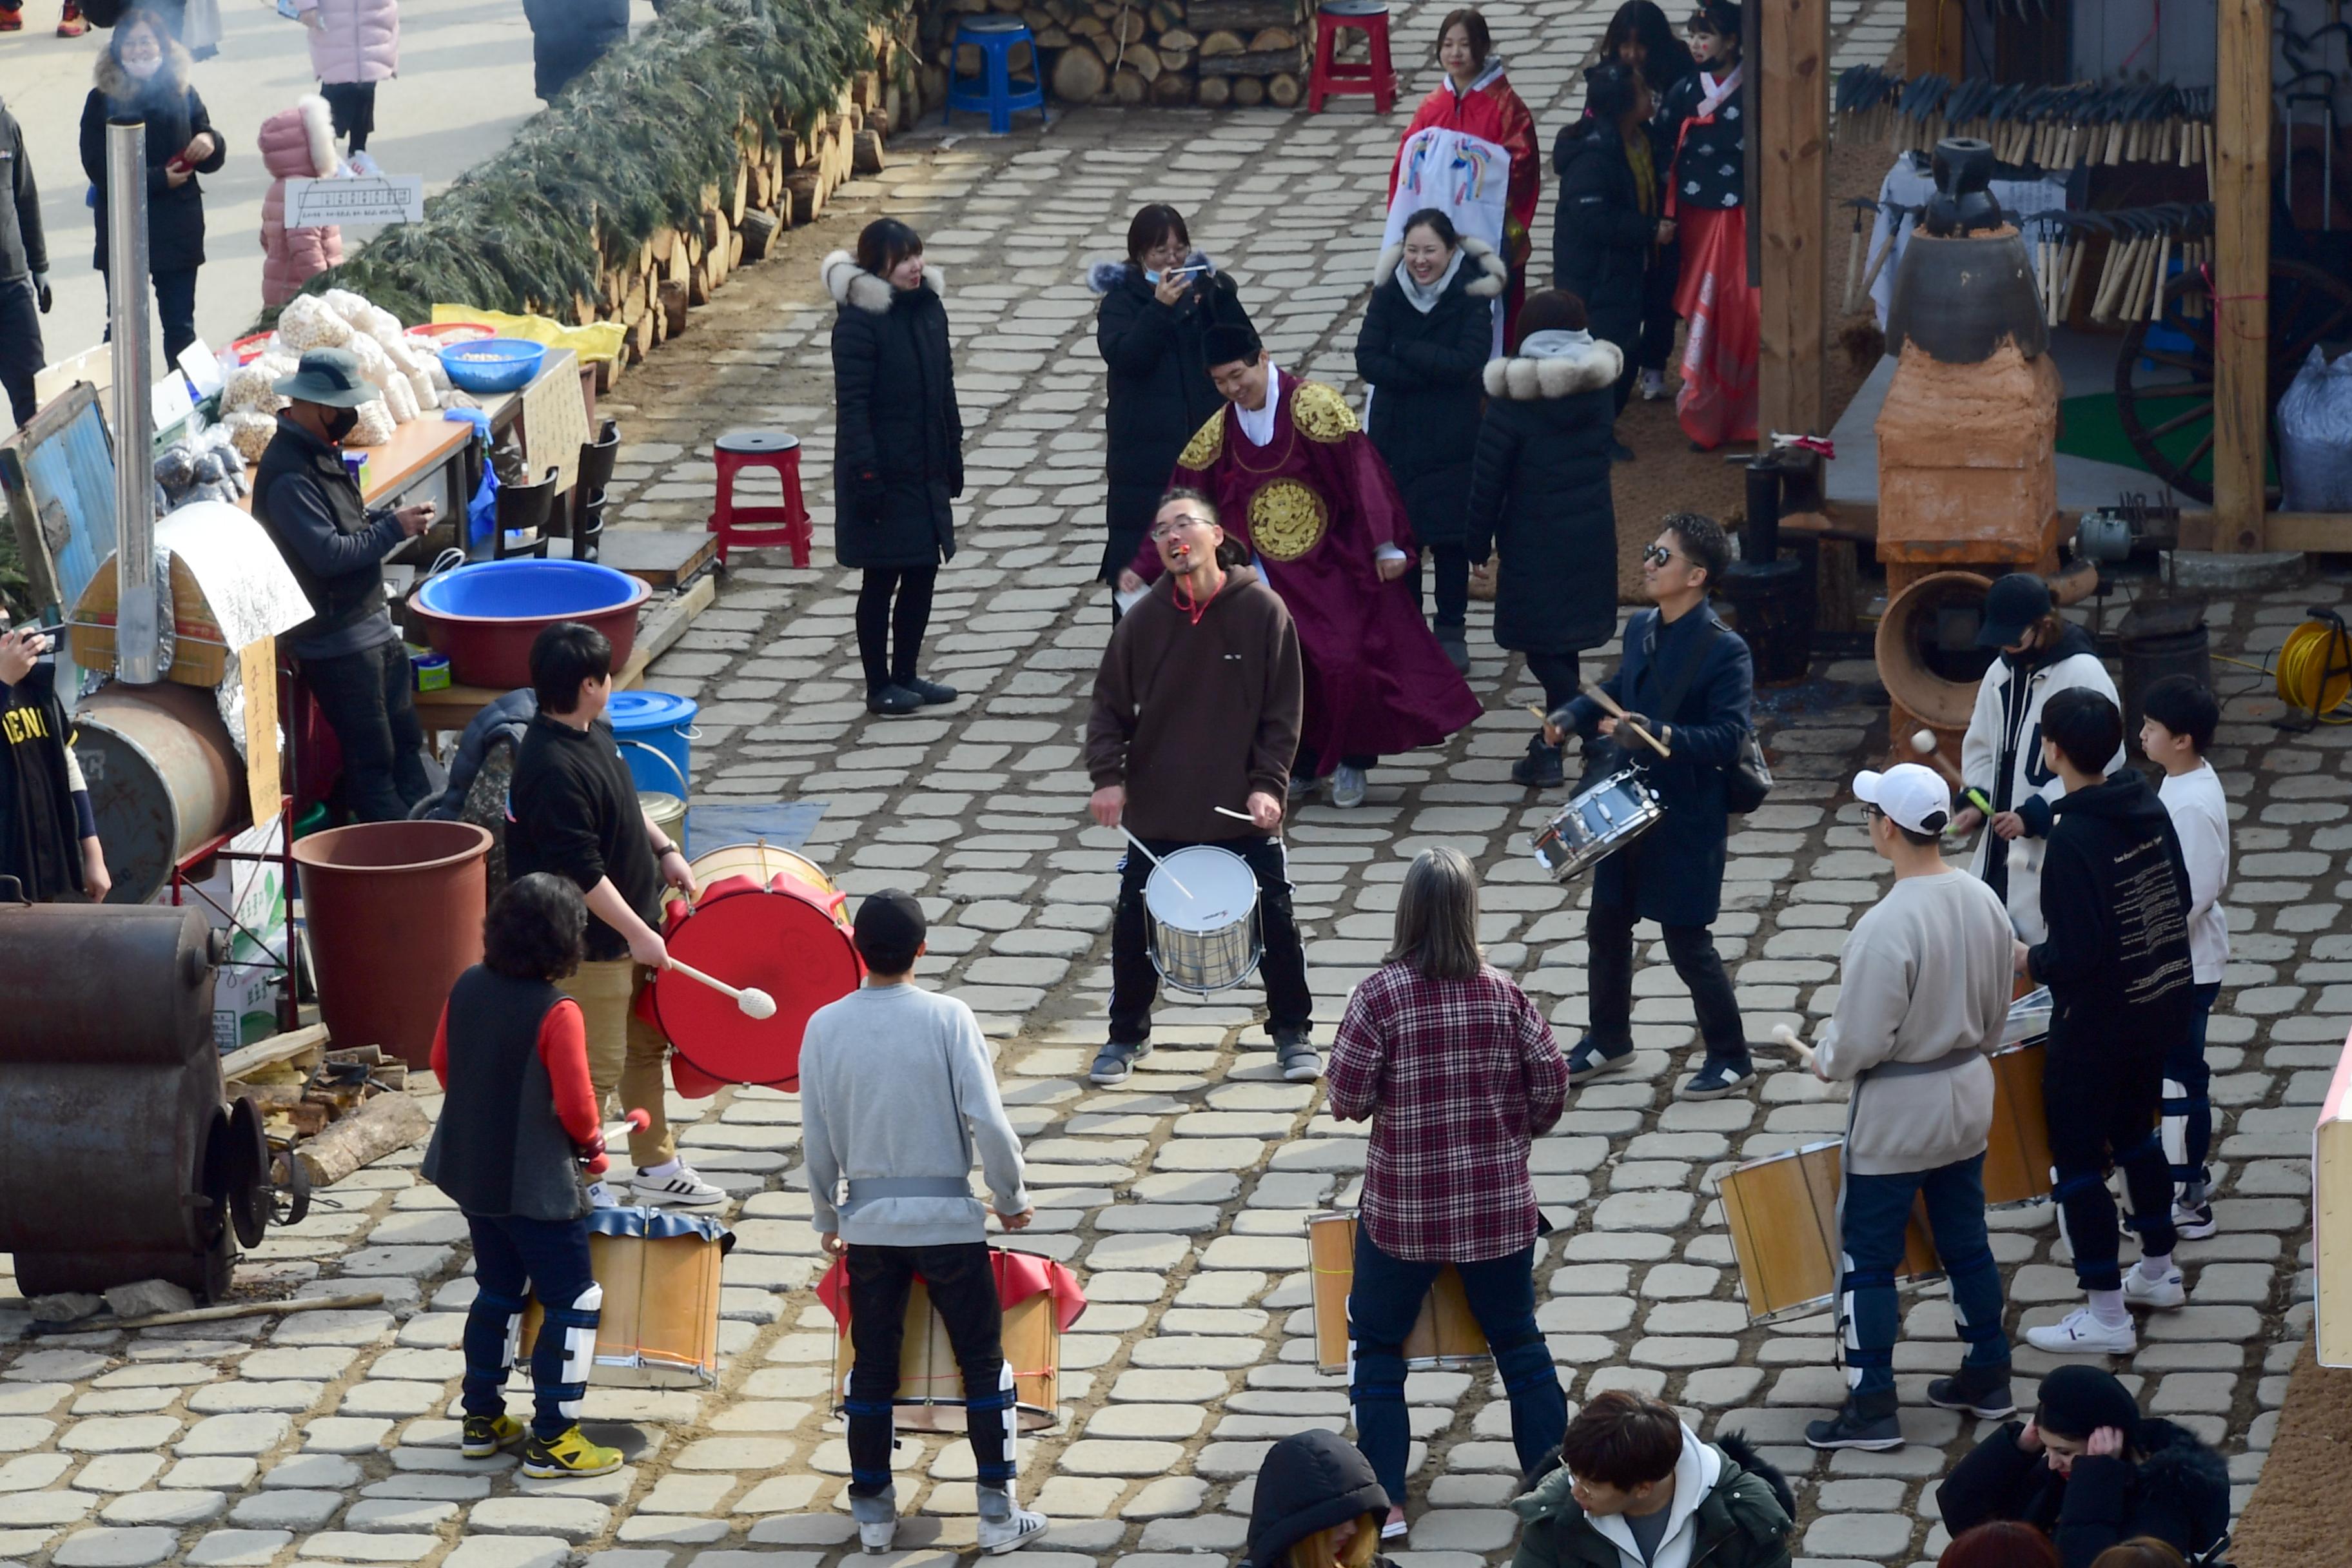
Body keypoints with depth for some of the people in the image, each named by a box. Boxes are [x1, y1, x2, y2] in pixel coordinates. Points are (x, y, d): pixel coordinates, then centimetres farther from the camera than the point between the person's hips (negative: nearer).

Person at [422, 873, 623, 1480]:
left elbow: (442, 1064, 9)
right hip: (538, 1184, -7)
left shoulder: (468, 987, -3)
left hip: (472, 1172, 7)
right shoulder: (556, 1012, -23)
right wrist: (592, 1141, 0)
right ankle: (553, 1440, 4)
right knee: (572, 1302, 3)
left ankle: (481, 1419, 29)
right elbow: (575, 1105, -21)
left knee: (499, 1290, 22)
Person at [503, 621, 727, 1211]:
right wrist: (637, 934, -22)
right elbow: (581, 872, -28)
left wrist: (664, 850, 10)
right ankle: (577, 1189, 14)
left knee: (646, 1045, 21)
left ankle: (657, 1168, 36)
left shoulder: (595, 732, 1)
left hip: (630, 922, 10)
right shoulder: (553, 768, -30)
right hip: (590, 946, -10)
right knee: (597, 1068, 0)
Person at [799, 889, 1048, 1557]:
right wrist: (1012, 1198, 1)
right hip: (947, 1217, -2)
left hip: (867, 1219, 2)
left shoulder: (825, 1027, -5)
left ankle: (873, 1512, 17)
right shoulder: (947, 1018, -12)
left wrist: (827, 1218, 16)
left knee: (872, 1368, 13)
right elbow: (987, 1121, -15)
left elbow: (816, 1139, 1)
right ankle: (999, 1514, 6)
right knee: (984, 1364, 8)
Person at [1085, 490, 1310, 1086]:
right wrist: (1108, 776, -13)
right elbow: (1110, 706, 1)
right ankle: (1127, 1035, 25)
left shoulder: (1262, 610, -8)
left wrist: (1268, 785, -13)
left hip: (1243, 813, -1)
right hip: (1157, 810, 2)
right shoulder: (1144, 619, -4)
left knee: (1273, 921, 6)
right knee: (1134, 925, 6)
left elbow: (1282, 712, -5)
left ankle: (1292, 1032, 24)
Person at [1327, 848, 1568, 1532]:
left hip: (1404, 1209, -2)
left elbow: (1347, 1100, -13)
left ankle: (1386, 1502, 8)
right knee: (1519, 1342, 17)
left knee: (1377, 1345, 12)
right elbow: (1552, 1085, -2)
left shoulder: (1380, 995, -15)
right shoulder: (1503, 993, -7)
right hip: (1500, 1205, 2)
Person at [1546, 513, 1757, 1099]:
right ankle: (1608, 1040, 37)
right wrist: (1573, 715, 4)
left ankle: (1730, 1060, 15)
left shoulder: (1724, 651, -19)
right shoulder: (1642, 630, 4)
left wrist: (1657, 735, -35)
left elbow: (1728, 739, -24)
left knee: (1687, 942, -1)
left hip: (1685, 820, -8)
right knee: (1607, 925, 18)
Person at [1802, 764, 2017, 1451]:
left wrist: (1826, 1062, -2)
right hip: (1969, 1098, 7)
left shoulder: (1887, 926, -28)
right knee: (1965, 1242, 20)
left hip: (1896, 1111, -7)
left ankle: (1871, 1408, 8)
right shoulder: (1983, 902, -4)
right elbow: (1997, 1009, 8)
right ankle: (1988, 1379, 30)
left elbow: (1861, 1040, -23)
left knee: (1868, 1258, 5)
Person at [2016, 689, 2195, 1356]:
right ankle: (2159, 1272, 40)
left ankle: (2106, 1317, 5)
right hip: (2163, 1006, 8)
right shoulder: (2149, 809, -1)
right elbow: (2179, 901, 10)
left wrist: (2031, 959, -9)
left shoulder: (2074, 841, -26)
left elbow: (2075, 956, -27)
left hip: (2097, 1025, -8)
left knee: (2077, 1157, 2)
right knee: (2136, 1134, 26)